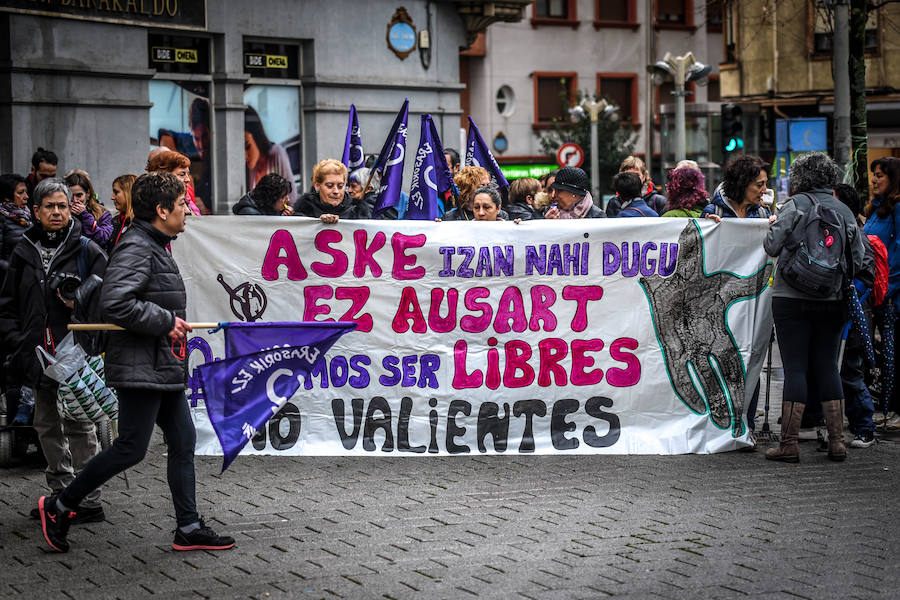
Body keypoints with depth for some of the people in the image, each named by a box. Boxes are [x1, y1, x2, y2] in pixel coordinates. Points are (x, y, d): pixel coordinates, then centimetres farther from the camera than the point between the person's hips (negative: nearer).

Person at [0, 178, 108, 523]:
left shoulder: (87, 251, -1)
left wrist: (80, 304, -18)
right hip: (39, 357, 5)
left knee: (79, 426, -3)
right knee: (47, 427, 13)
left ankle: (89, 502, 1)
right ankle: (61, 495, 24)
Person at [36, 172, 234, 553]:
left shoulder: (154, 247, 16)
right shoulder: (136, 248, -16)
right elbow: (115, 302, -27)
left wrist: (172, 322, 10)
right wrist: (166, 321, -20)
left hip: (164, 368, 10)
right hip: (140, 368, -10)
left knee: (183, 441, 9)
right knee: (131, 449, -5)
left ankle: (189, 529, 14)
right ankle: (59, 506, 8)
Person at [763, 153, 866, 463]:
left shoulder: (795, 205, -7)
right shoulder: (844, 211, 7)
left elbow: (772, 246, -12)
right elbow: (859, 259, 6)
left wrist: (774, 225, 8)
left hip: (792, 298, -4)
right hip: (832, 300, 4)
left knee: (795, 368, -2)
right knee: (827, 367, 11)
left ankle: (789, 444, -2)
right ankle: (836, 442, 10)